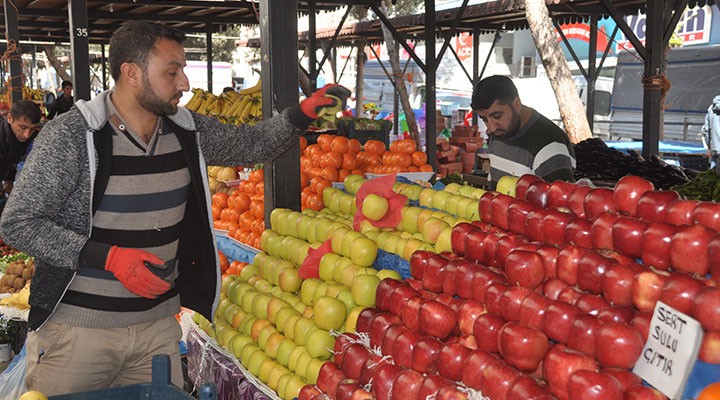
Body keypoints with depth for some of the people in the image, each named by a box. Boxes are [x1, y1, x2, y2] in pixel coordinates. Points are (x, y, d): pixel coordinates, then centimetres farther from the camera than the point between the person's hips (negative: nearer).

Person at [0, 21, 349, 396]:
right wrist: (108, 257, -22)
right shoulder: (71, 135, -15)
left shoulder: (188, 131, 1)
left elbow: (252, 143, 15)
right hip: (76, 330, -4)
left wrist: (303, 113, -3)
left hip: (158, 324, 5)